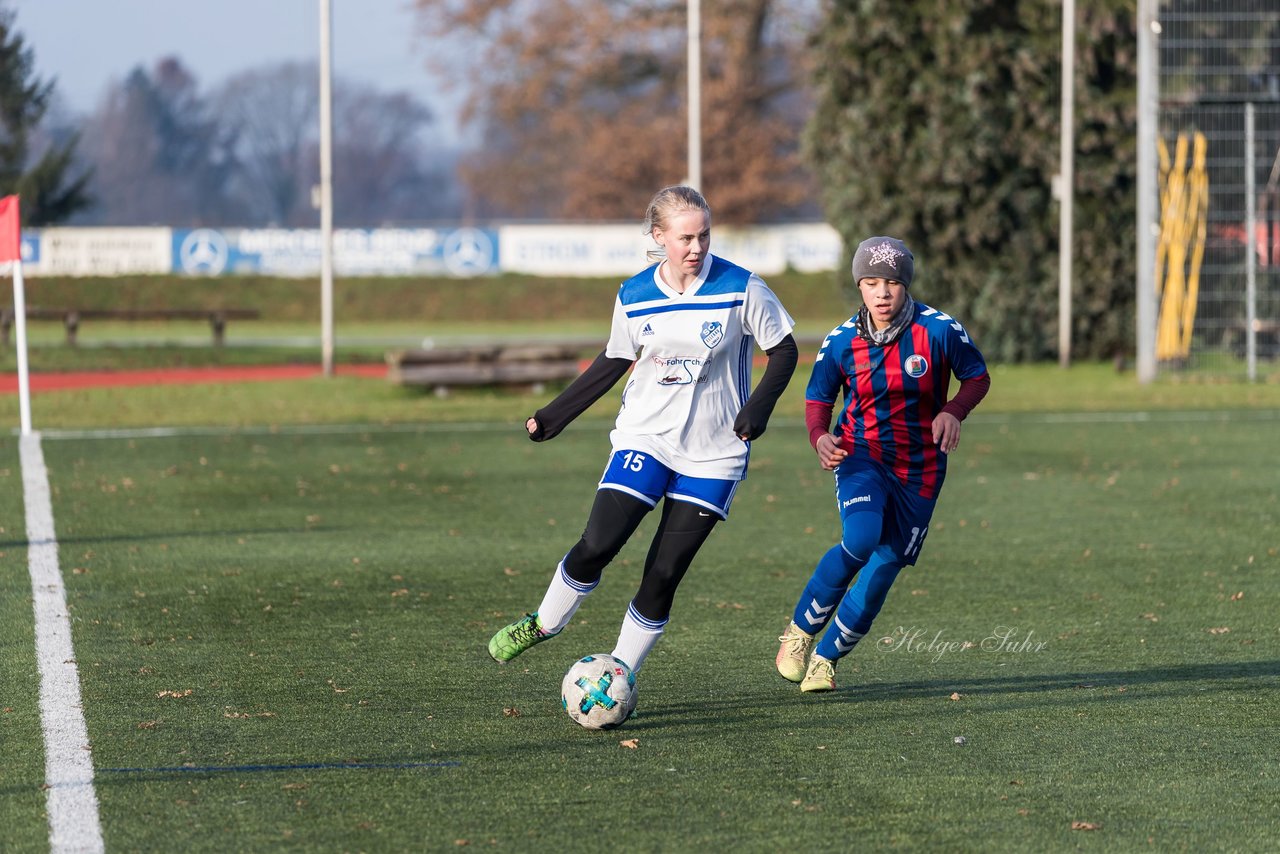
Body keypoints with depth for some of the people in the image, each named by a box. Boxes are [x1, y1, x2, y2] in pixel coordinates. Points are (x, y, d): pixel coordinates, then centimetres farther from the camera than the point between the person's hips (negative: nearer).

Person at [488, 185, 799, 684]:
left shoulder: (740, 289, -10)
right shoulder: (633, 297, -2)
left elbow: (783, 351, -2)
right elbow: (614, 361, 13)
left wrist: (759, 405, -20)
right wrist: (554, 415, 13)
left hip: (712, 454, -1)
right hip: (644, 438, 1)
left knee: (664, 574, -4)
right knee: (597, 546, -13)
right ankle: (543, 624, 14)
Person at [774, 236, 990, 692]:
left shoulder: (940, 330, -12)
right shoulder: (842, 342, -9)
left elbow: (977, 377, 1)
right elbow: (818, 397, 4)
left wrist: (953, 411, -20)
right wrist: (820, 437, -17)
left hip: (919, 468, 1)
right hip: (862, 455, -1)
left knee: (884, 567, 0)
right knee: (860, 540, -28)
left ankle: (826, 658, 19)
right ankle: (801, 629, -7)